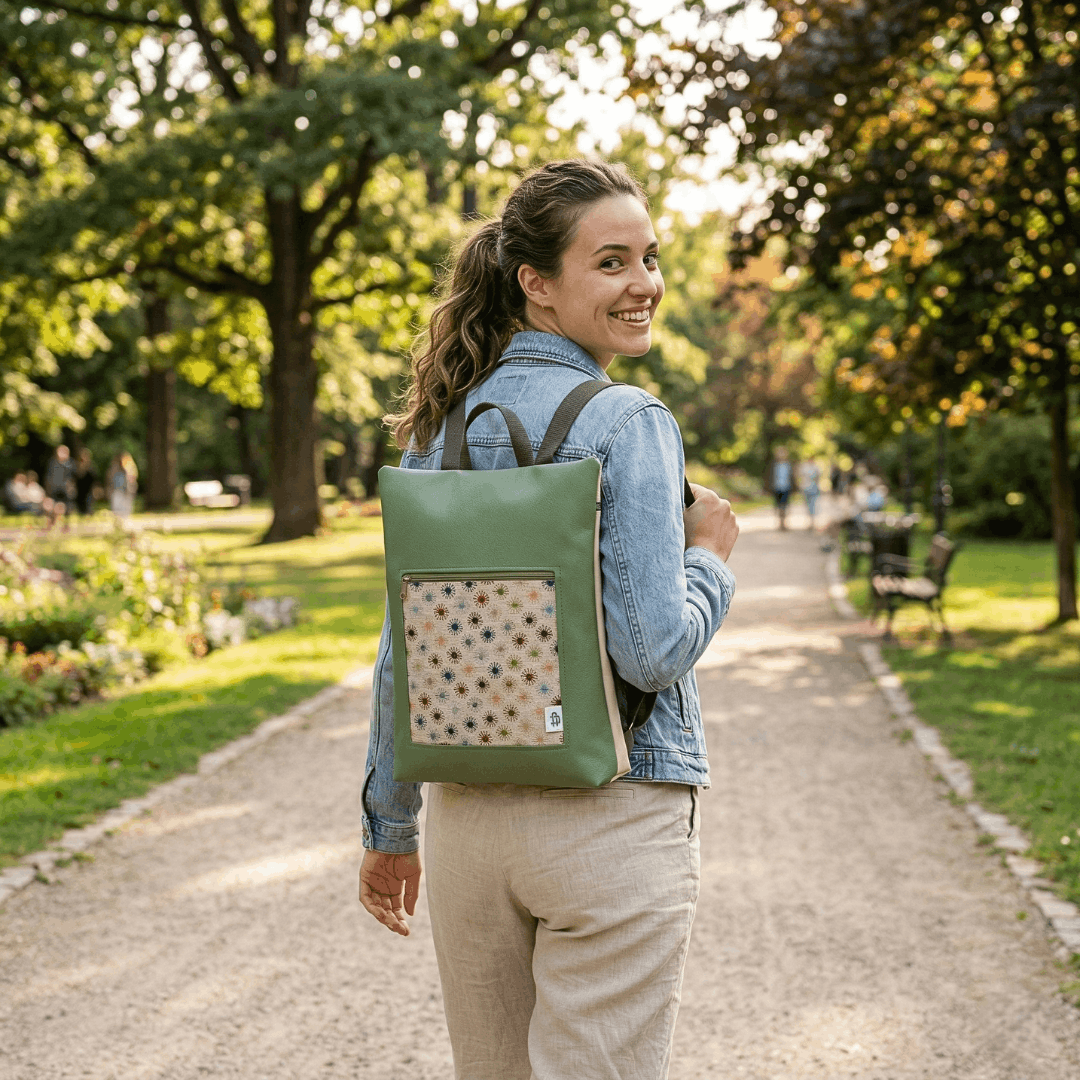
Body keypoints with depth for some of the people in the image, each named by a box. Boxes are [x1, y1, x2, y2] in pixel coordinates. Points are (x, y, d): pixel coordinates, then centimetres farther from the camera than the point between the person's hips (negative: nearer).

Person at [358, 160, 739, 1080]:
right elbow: (653, 649, -19)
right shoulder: (629, 425, -13)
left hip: (467, 813, 6)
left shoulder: (440, 428, 5)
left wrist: (389, 825, 15)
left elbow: (402, 649, 7)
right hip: (612, 817, -6)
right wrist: (711, 557, 1)